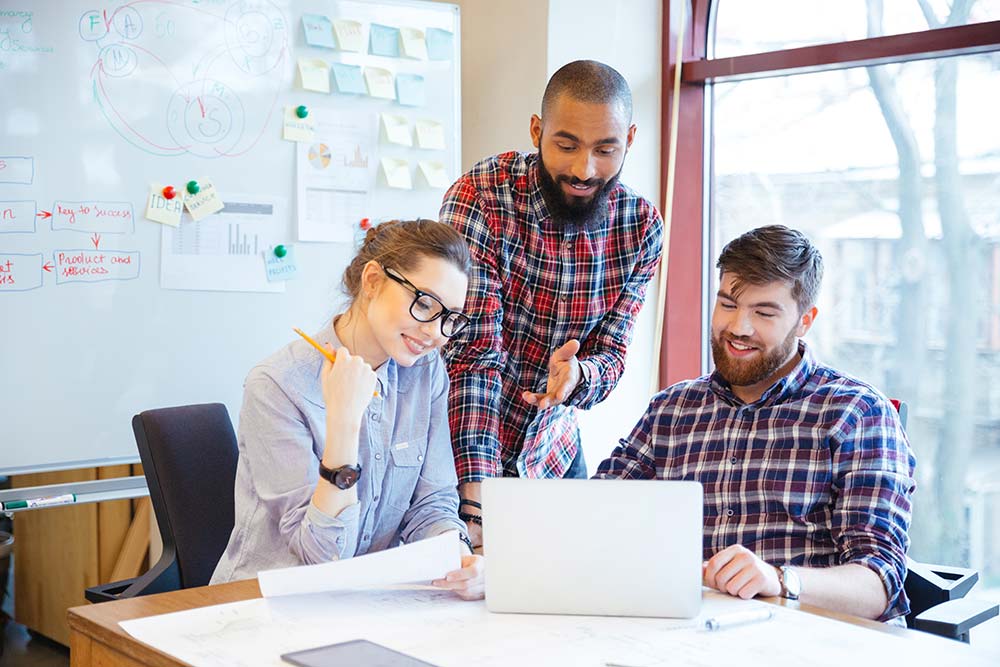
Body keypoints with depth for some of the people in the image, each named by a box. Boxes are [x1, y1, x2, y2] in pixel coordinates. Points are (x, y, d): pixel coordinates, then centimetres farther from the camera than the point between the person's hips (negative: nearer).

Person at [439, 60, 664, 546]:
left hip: (553, 448, 4)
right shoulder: (479, 199, -23)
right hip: (461, 449, -4)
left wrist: (577, 373, -34)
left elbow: (611, 355, -8)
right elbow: (473, 354, -26)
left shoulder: (641, 226, -10)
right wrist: (475, 501, -35)